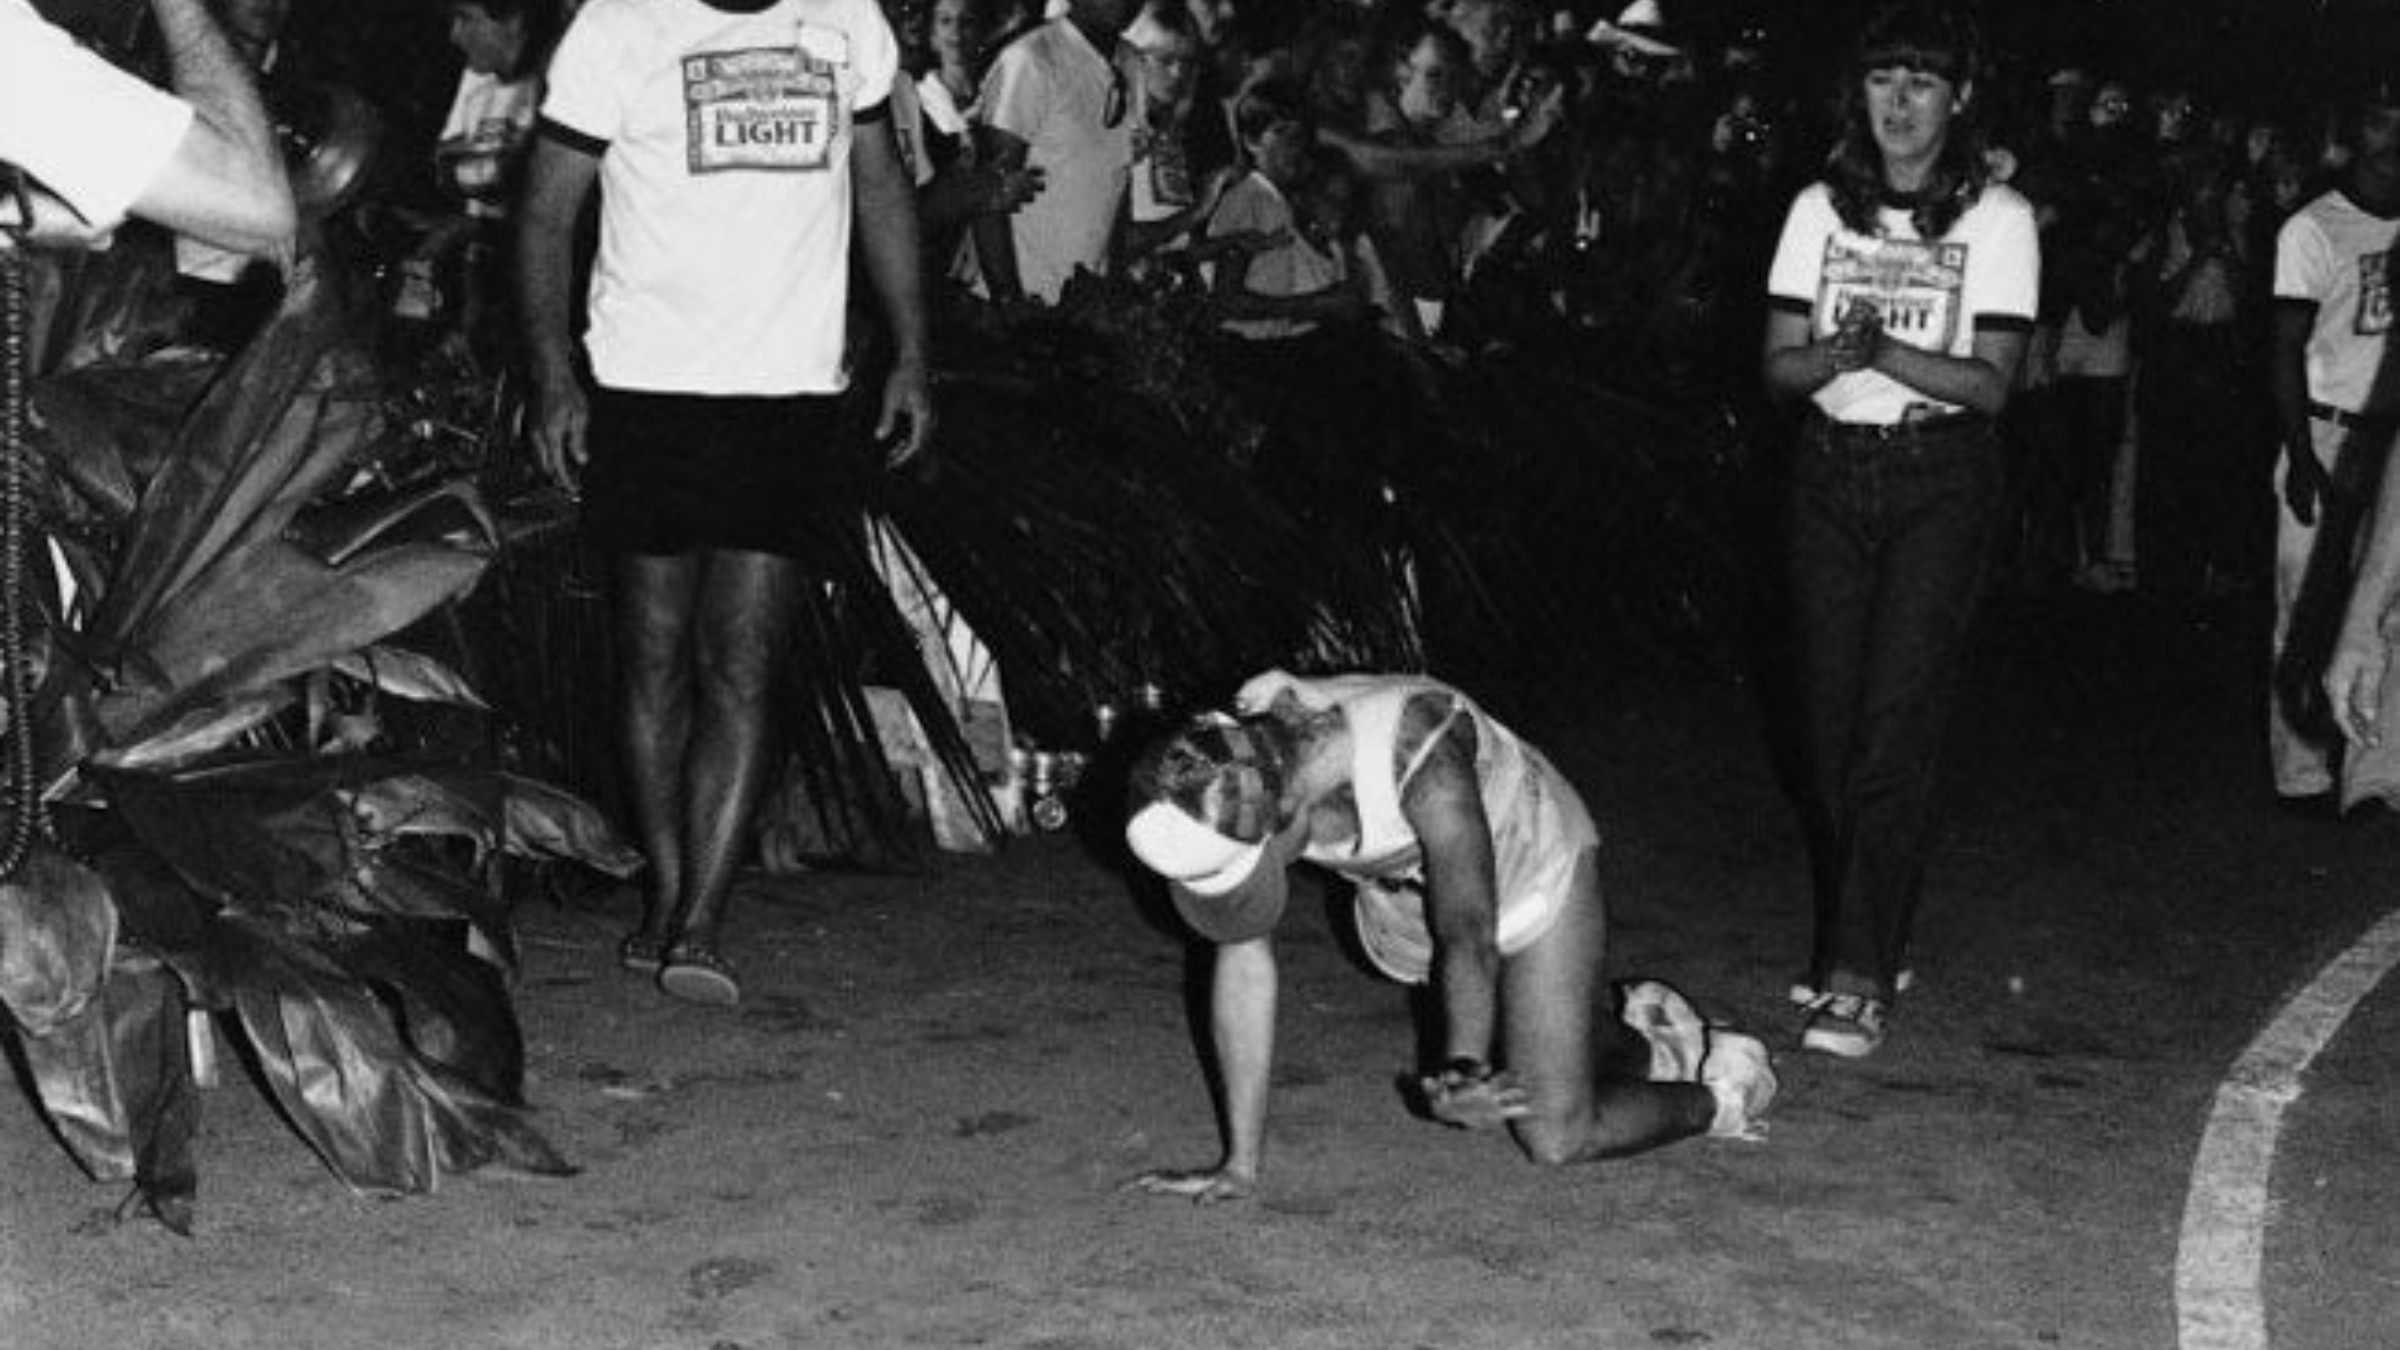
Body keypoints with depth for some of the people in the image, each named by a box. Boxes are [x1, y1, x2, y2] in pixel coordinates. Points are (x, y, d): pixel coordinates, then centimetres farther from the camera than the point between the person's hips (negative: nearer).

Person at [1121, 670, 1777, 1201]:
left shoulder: (1415, 758, -43)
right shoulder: (1226, 781, -29)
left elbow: (1470, 936, -49)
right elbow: (1243, 960, -23)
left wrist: (1462, 1072, -68)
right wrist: (1241, 1165, -23)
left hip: (1530, 869, -5)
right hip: (1405, 900, 5)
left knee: (1558, 1139, -8)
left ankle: (1720, 1098, 17)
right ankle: (1648, 1044, 47)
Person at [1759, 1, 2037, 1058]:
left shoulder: (1998, 218, -1)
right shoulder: (1820, 210, 8)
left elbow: (1991, 382, -8)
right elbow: (1778, 367, 4)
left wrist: (1881, 350, -22)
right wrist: (1834, 355, -18)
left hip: (1940, 480, -3)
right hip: (1830, 473, 4)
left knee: (1895, 723, -11)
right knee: (1827, 722, 3)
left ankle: (1860, 977, -12)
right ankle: (1853, 941, 18)